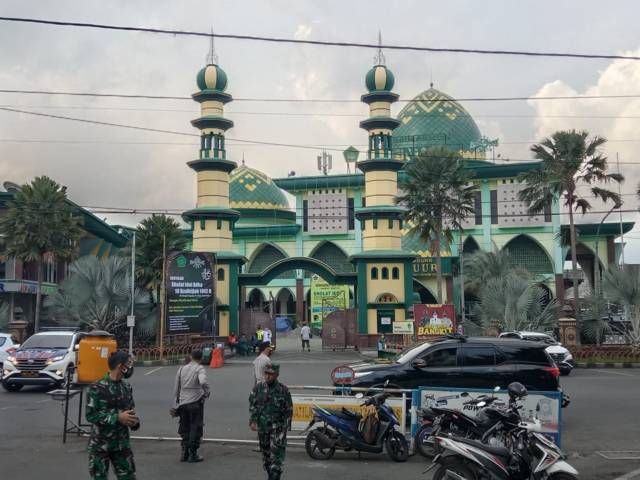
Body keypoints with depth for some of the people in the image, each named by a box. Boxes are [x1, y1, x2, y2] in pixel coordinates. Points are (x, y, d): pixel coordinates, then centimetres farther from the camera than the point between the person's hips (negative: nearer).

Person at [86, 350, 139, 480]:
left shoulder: (127, 387, 5)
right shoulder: (97, 388, -15)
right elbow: (91, 415, -18)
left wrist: (134, 421, -6)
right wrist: (117, 418, -22)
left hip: (122, 443, 5)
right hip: (100, 444, -5)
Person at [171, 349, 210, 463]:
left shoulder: (182, 369, 9)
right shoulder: (200, 369, -6)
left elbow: (176, 388, 10)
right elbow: (203, 382, -27)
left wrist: (175, 405, 16)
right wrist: (207, 392, -9)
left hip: (182, 403, 5)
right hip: (195, 402, -5)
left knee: (185, 429, 16)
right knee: (195, 429, 5)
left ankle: (184, 453, 17)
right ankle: (193, 455, 7)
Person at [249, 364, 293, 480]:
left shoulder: (283, 390, -5)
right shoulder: (258, 388, 2)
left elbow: (289, 409, 1)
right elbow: (252, 405, 3)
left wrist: (286, 425, -1)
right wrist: (253, 421, -6)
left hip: (278, 427, -3)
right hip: (262, 426, 3)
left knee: (277, 452, -11)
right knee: (265, 451, 13)